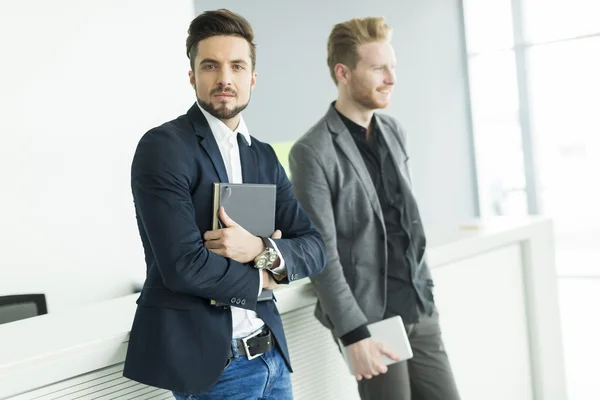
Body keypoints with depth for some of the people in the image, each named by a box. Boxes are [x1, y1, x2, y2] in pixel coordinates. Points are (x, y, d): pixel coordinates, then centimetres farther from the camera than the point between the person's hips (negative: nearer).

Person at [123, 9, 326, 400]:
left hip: (270, 353, 6)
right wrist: (262, 277, -6)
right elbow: (184, 265, -21)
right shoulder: (163, 146, -12)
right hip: (207, 360, -6)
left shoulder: (264, 156, 9)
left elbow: (315, 248, 5)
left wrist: (262, 249, -15)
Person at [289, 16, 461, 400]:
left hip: (420, 309, 6)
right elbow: (321, 252, -15)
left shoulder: (395, 131, 9)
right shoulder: (312, 152, -14)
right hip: (370, 316, -6)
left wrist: (427, 291, 16)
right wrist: (354, 334, -18)